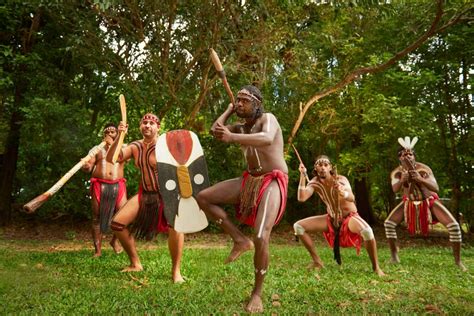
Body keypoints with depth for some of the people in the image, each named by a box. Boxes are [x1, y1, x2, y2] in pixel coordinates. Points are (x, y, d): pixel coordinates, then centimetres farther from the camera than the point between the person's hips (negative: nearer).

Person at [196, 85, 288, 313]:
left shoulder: (267, 118, -8)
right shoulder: (241, 127, 16)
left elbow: (267, 139, -31)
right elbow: (215, 130, 6)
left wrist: (232, 138, -40)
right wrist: (229, 109, 14)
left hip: (272, 182, -7)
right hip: (249, 180, 8)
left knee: (261, 238, -22)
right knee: (203, 198, -4)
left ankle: (257, 293, 1)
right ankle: (240, 240, 0)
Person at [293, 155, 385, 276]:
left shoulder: (340, 179, -21)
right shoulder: (315, 182, -11)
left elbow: (352, 198, -40)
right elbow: (301, 198, -28)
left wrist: (343, 192, -62)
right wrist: (302, 176, -34)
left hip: (350, 217, -4)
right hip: (331, 218, 4)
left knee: (367, 231, -38)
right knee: (298, 226, -10)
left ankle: (376, 267, -14)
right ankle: (317, 261, 4)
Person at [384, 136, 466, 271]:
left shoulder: (423, 169, -25)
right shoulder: (397, 172, -17)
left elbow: (436, 189, -34)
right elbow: (395, 189, -34)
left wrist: (421, 179, -51)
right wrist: (402, 180, -56)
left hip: (429, 201, -2)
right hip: (409, 203, 2)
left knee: (453, 226, -18)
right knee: (389, 223, -15)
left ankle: (457, 260, -1)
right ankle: (394, 256, 0)